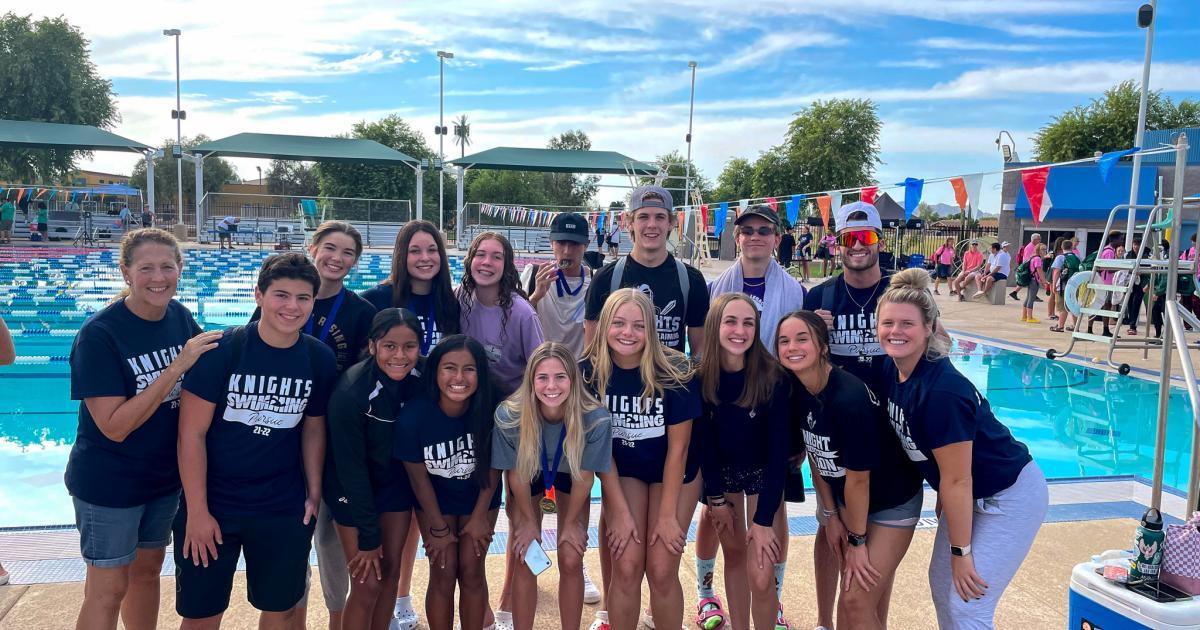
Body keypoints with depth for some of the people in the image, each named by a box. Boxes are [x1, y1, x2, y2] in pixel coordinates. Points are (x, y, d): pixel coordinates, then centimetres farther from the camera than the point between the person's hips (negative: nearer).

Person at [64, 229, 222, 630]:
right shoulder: (98, 334, -21)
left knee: (148, 568, 21)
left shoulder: (182, 317, -5)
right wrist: (178, 365, -30)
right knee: (108, 589, 8)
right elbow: (115, 426, -25)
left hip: (165, 474, 5)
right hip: (108, 483, -5)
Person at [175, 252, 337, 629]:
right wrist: (197, 511, -13)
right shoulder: (221, 349, -15)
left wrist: (314, 494, 3)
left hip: (284, 511, 2)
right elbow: (191, 434, -13)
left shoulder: (320, 359, -5)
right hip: (212, 505, -2)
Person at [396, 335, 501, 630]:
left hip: (479, 498, 1)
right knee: (443, 573, -2)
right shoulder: (413, 415, -29)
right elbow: (419, 476, -15)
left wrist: (480, 516, -4)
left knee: (471, 571, 1)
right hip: (435, 499, 0)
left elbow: (493, 468, -11)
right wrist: (438, 527, -7)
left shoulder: (490, 410, -28)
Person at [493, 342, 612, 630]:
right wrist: (529, 521, -5)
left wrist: (570, 523, -7)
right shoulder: (509, 416, -34)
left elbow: (584, 475, -19)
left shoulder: (596, 418, -35)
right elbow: (516, 474, -17)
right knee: (524, 563, 0)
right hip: (529, 479, 0)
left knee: (571, 562, -2)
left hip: (569, 479, 0)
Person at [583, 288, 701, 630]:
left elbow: (678, 447, -15)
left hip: (673, 472, -1)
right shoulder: (590, 372, -17)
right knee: (626, 566, -9)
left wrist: (668, 514, -13)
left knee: (661, 569, -7)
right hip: (621, 471, 1)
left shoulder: (674, 372, -22)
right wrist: (620, 511, -12)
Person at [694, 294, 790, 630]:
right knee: (735, 554, 12)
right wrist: (716, 497, -4)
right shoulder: (700, 377, -17)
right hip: (720, 473, 2)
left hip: (765, 475, -2)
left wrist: (765, 518, -21)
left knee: (761, 577, -7)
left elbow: (779, 448, -21)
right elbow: (704, 438, -7)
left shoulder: (773, 377, -24)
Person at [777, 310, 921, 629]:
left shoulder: (849, 397, -32)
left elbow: (858, 478, -23)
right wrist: (830, 515, 6)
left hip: (892, 502, -7)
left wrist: (857, 539, -12)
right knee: (852, 590, 16)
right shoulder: (796, 389, -10)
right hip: (846, 498, 7)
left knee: (858, 601, -6)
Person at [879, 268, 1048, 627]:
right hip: (969, 496, 8)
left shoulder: (942, 391, -32)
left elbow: (957, 480, -24)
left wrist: (961, 552, -16)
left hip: (1009, 498, -8)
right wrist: (943, 500, 12)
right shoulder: (892, 369, -8)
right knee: (942, 584, 15)